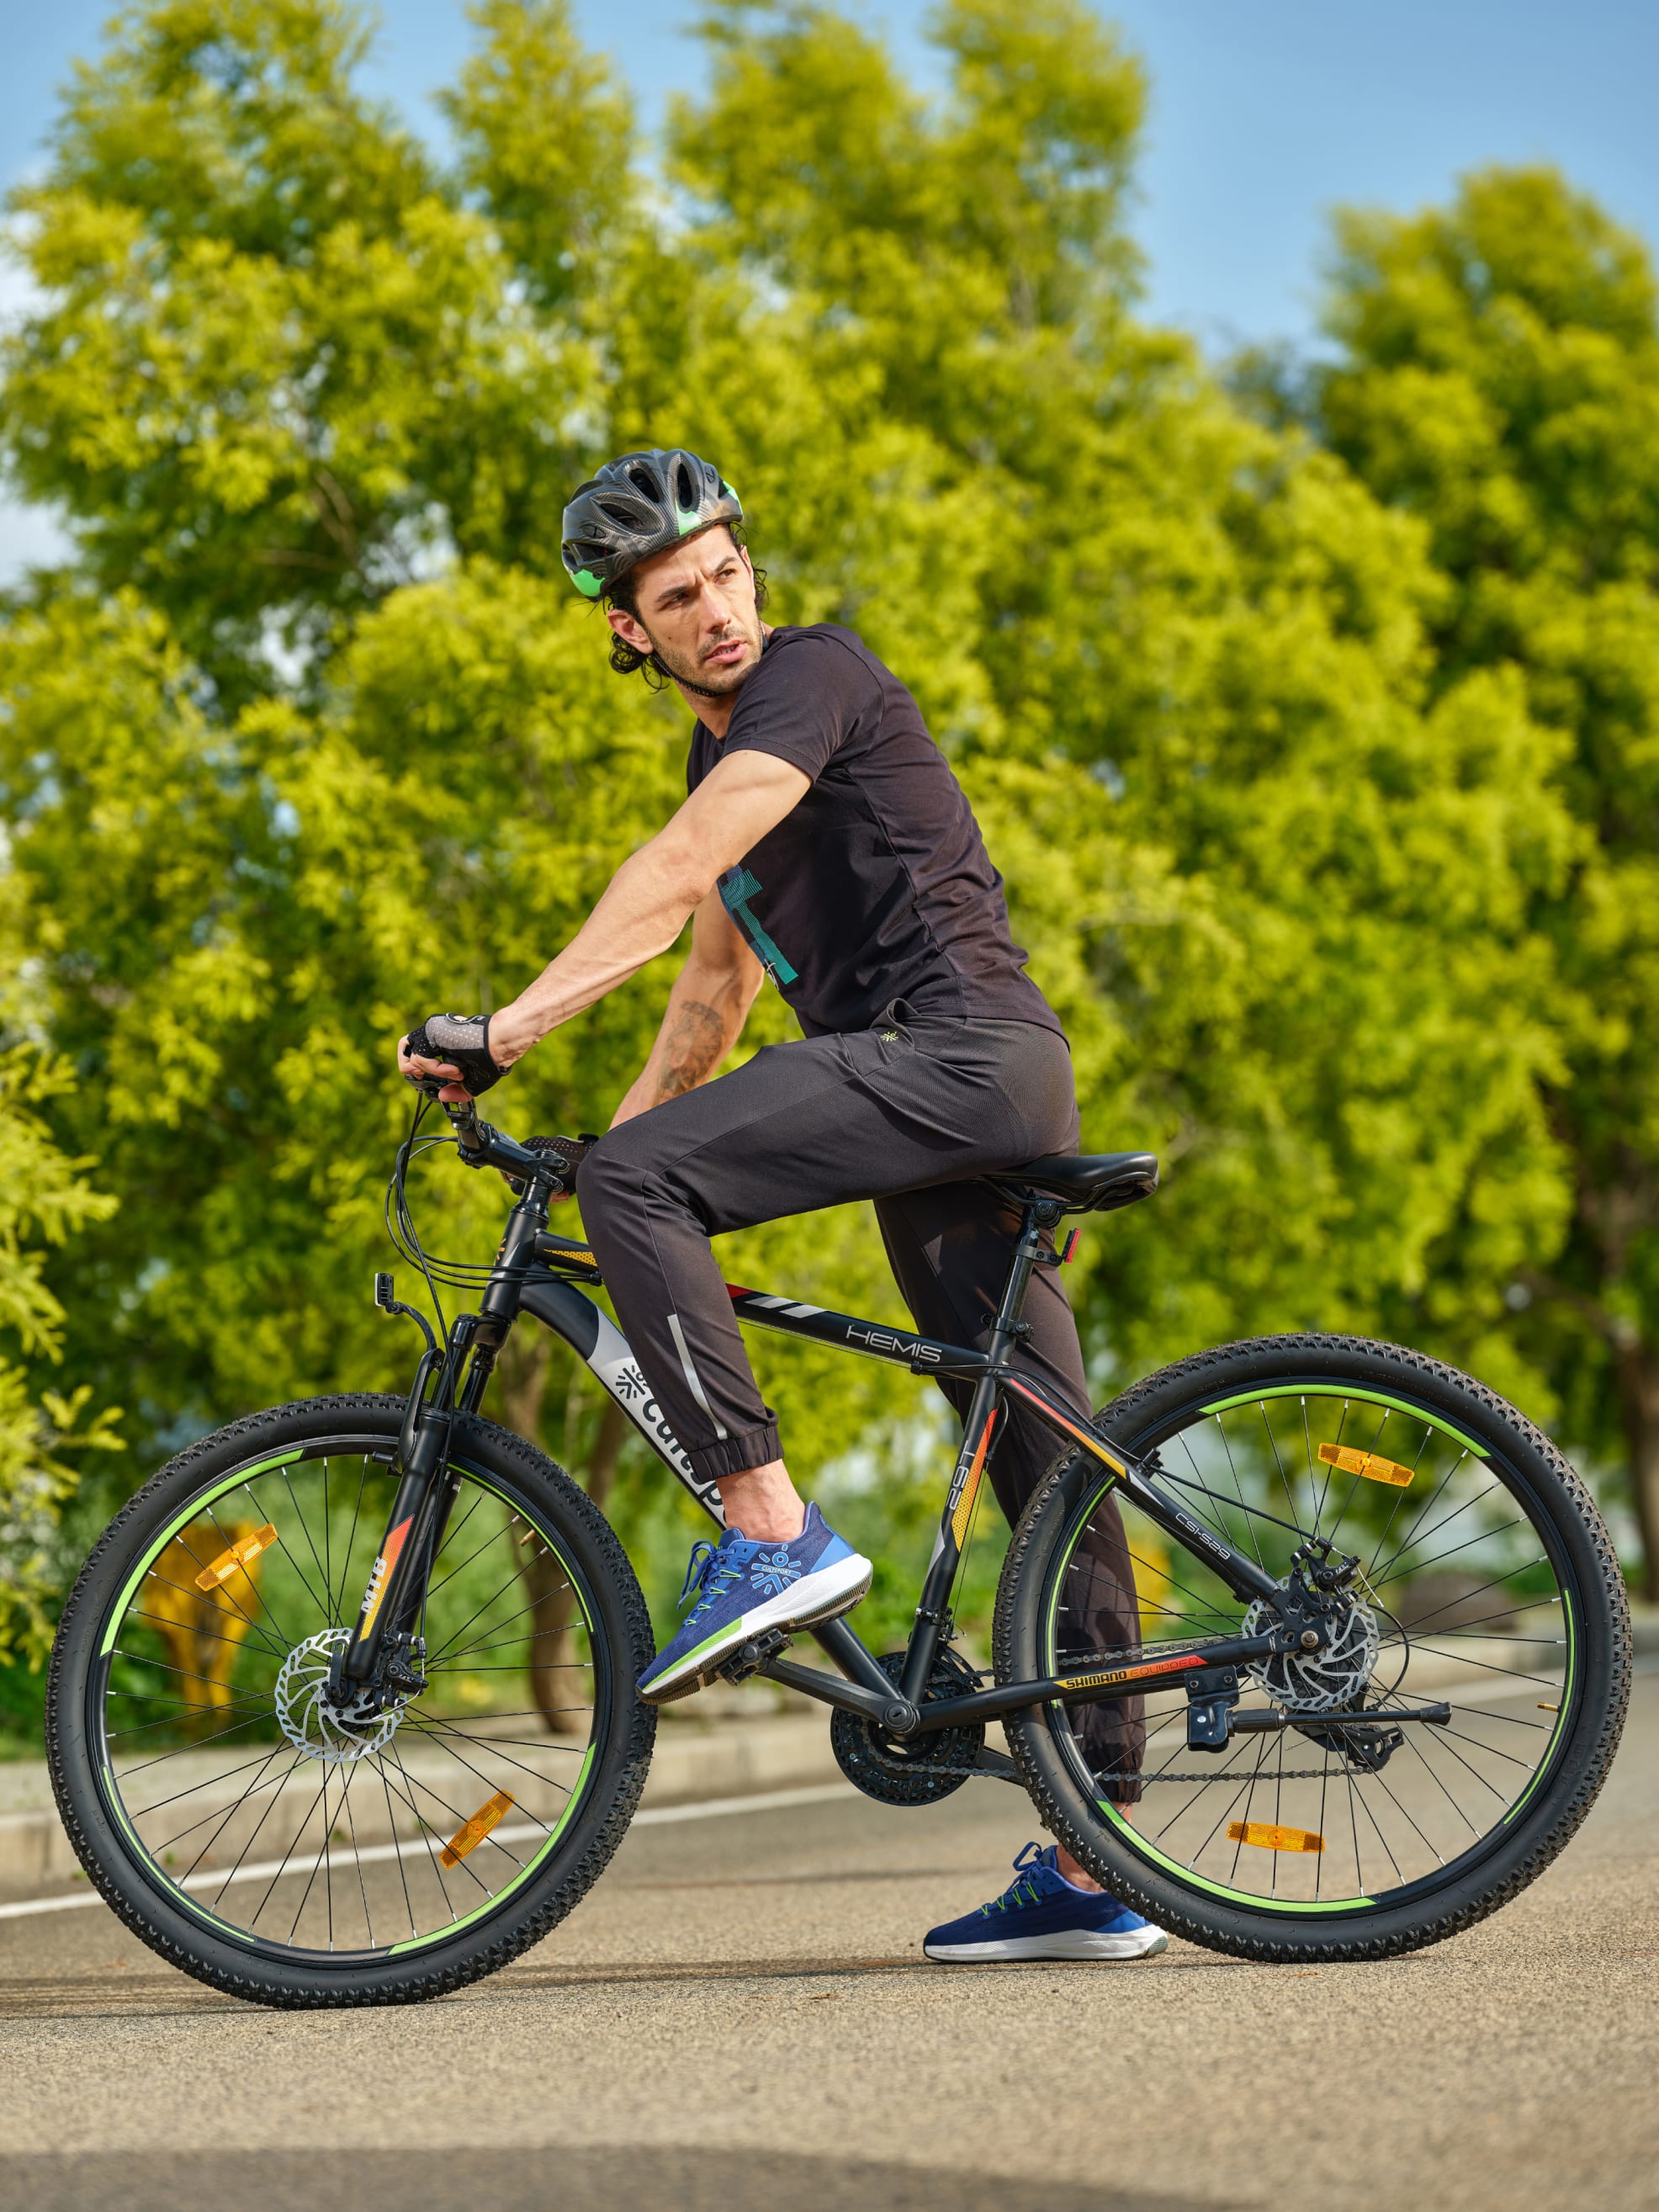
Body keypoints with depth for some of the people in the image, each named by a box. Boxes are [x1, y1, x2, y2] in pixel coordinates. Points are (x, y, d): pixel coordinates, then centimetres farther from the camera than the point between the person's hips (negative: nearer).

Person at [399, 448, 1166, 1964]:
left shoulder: (816, 673, -5)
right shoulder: (722, 754, 24)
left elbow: (679, 868, -17)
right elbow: (715, 984, 33)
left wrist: (508, 1027, -20)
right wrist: (620, 1129, 27)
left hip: (966, 1053, -10)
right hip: (974, 1097, 10)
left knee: (638, 1180, -21)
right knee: (1045, 1470, 7)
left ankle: (768, 1530, -19)